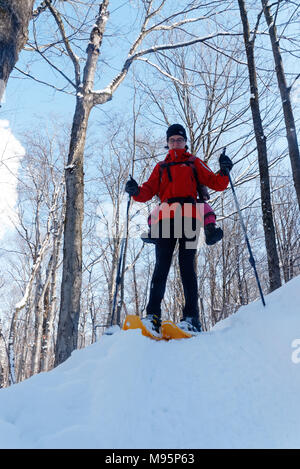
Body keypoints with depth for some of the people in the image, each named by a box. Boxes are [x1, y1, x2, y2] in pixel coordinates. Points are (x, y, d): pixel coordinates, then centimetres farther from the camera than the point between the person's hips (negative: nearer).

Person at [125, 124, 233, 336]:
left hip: (189, 217, -2)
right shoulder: (161, 167, 29)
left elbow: (216, 183, 13)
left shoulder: (194, 163, 23)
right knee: (161, 265, -7)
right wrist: (136, 191, -4)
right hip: (166, 218, 2)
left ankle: (191, 318, -12)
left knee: (187, 265, -10)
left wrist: (224, 171, -8)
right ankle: (153, 316, -11)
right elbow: (148, 191, 17)